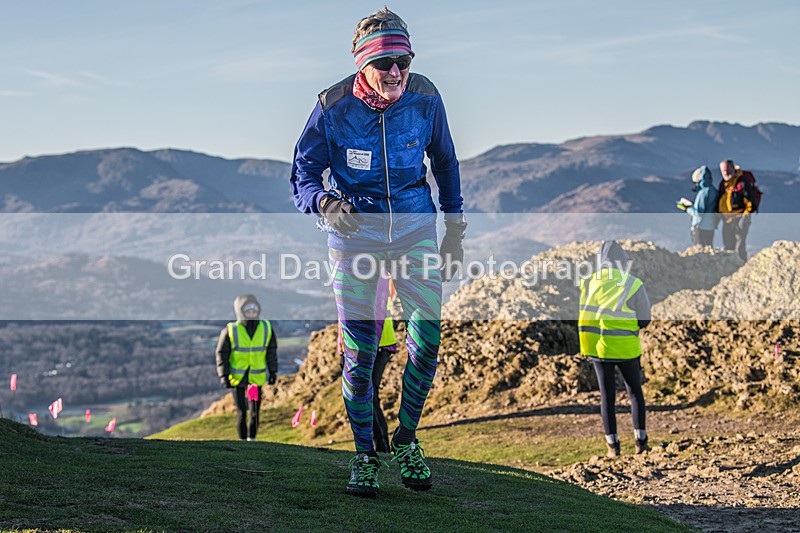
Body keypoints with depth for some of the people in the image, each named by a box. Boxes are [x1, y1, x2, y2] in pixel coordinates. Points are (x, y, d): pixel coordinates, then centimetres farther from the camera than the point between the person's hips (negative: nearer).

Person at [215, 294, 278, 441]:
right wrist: (224, 375, -8)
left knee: (255, 411, 8)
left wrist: (273, 372, 10)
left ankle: (252, 439, 23)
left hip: (257, 378, 2)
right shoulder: (230, 331, -10)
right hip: (237, 378, -2)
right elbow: (222, 354, -4)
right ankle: (242, 440, 14)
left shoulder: (266, 328, -2)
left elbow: (272, 352, 10)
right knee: (241, 411, 2)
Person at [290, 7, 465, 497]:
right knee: (359, 350, -2)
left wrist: (455, 230, 10)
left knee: (428, 336, -10)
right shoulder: (333, 107, -13)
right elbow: (303, 175, -8)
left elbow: (444, 161, 10)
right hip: (354, 225, -1)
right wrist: (324, 203, -31)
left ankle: (407, 439, 12)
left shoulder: (425, 98, -7)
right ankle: (365, 454, 14)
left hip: (415, 223, 2)